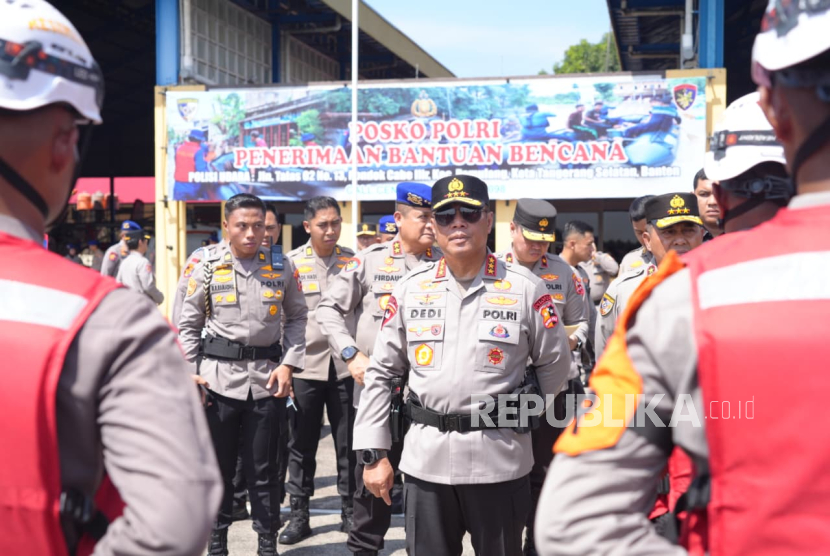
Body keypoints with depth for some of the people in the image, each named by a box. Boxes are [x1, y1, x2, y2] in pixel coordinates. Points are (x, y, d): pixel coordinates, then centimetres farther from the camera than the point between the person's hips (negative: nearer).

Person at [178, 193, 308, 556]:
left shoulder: (282, 268, 2)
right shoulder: (207, 268, 0)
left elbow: (297, 318, 10)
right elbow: (188, 325, 5)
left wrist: (288, 365, -1)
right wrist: (189, 374, -3)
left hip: (267, 379, 0)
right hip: (219, 376, 0)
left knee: (263, 470, 8)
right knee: (218, 467, 9)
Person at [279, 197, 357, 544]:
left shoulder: (353, 261, 5)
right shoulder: (291, 263, 0)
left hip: (345, 365, 1)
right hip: (305, 365, -1)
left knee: (349, 443, 8)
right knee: (301, 445, 7)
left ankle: (349, 511, 21)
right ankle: (299, 515, 18)